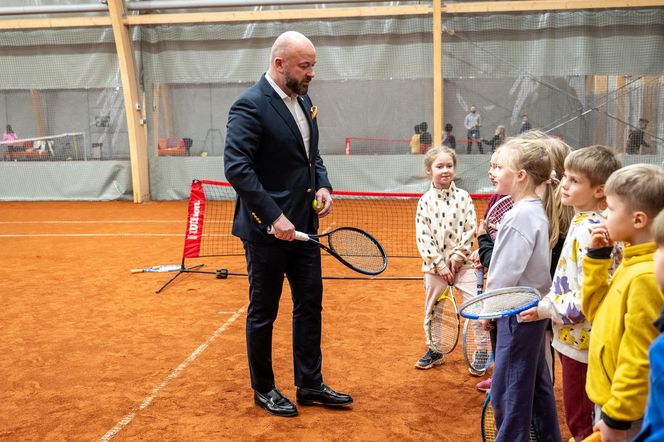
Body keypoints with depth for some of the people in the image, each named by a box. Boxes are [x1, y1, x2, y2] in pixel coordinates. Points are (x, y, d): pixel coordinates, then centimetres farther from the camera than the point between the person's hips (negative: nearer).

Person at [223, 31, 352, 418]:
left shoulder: (304, 102, 9)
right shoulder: (250, 105, -17)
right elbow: (236, 167, -24)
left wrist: (323, 185, 0)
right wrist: (274, 217, -25)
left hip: (303, 225, 8)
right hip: (266, 230, -8)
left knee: (310, 305, 14)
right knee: (263, 312, 9)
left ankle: (310, 385, 29)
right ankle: (264, 390, 26)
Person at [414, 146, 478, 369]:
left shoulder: (463, 197, -1)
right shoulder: (425, 201, -2)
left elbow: (470, 230, -2)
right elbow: (423, 237, -6)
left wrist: (458, 256, -12)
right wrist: (440, 265, -11)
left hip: (462, 263, -1)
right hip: (434, 265, 1)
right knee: (433, 309, 12)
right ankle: (434, 350, 28)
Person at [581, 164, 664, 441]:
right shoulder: (634, 263, 3)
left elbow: (639, 362, -23)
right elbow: (596, 311, 13)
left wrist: (616, 419, -17)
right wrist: (596, 257, 4)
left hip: (626, 413, -8)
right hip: (609, 397, 8)